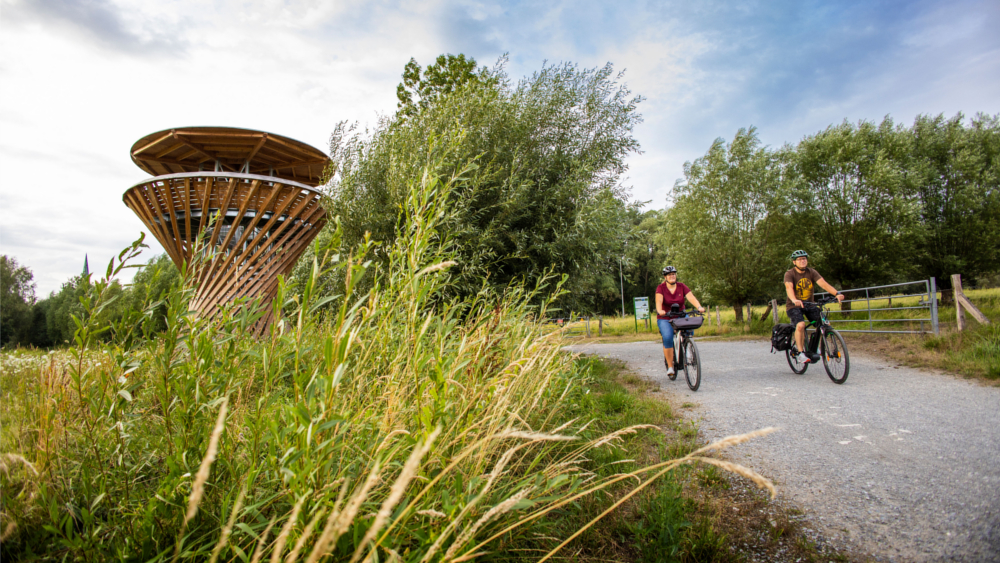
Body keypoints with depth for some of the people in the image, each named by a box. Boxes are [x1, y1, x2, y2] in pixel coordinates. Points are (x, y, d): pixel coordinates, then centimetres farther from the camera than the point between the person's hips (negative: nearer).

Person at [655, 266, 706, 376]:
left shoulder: (682, 287, -2)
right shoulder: (661, 288, -8)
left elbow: (691, 297, -16)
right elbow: (659, 301, -24)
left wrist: (699, 307, -35)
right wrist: (660, 311, -45)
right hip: (665, 319, -2)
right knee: (668, 338, -25)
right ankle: (670, 366, -11)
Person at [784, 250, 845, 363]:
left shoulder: (812, 272, -2)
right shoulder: (789, 274, -13)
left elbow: (823, 283, -18)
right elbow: (789, 287, -32)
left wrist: (837, 293, -35)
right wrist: (794, 300, -52)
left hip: (809, 304, 4)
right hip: (794, 306, -4)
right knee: (800, 325, -29)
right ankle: (801, 353, -16)